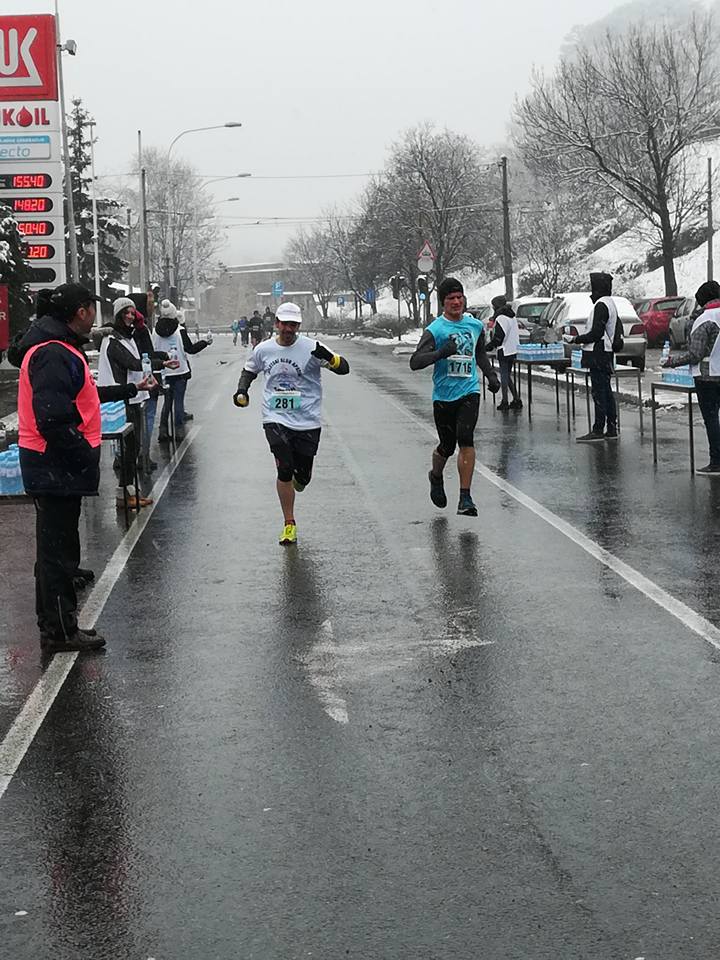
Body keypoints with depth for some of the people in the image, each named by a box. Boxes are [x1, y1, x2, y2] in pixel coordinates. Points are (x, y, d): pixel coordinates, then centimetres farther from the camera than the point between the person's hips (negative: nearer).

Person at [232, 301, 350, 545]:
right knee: (284, 468, -14)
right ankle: (289, 523, 0)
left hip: (308, 422, 0)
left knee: (303, 475, 4)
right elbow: (249, 370, 23)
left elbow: (344, 368, -12)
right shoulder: (264, 349, 3)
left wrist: (329, 357, -32)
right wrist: (242, 391, 5)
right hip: (276, 419, 1)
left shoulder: (310, 348, -7)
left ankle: (298, 479, 45)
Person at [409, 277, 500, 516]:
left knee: (465, 439, -18)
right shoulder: (435, 329, -7)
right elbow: (415, 362, -17)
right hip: (443, 395, -2)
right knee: (447, 446, 8)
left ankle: (465, 497, -14)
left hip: (469, 391, 2)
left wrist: (491, 375, 16)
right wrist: (441, 353, -30)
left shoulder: (476, 326, 8)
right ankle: (436, 477, 43)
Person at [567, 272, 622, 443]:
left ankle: (598, 431, -9)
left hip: (599, 355, -10)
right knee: (606, 391, 12)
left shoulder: (601, 305, -16)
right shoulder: (610, 304, 16)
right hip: (607, 354, 10)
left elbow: (596, 333, -21)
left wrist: (576, 339, -13)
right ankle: (611, 430, 15)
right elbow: (617, 330, 22)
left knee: (599, 392, -9)